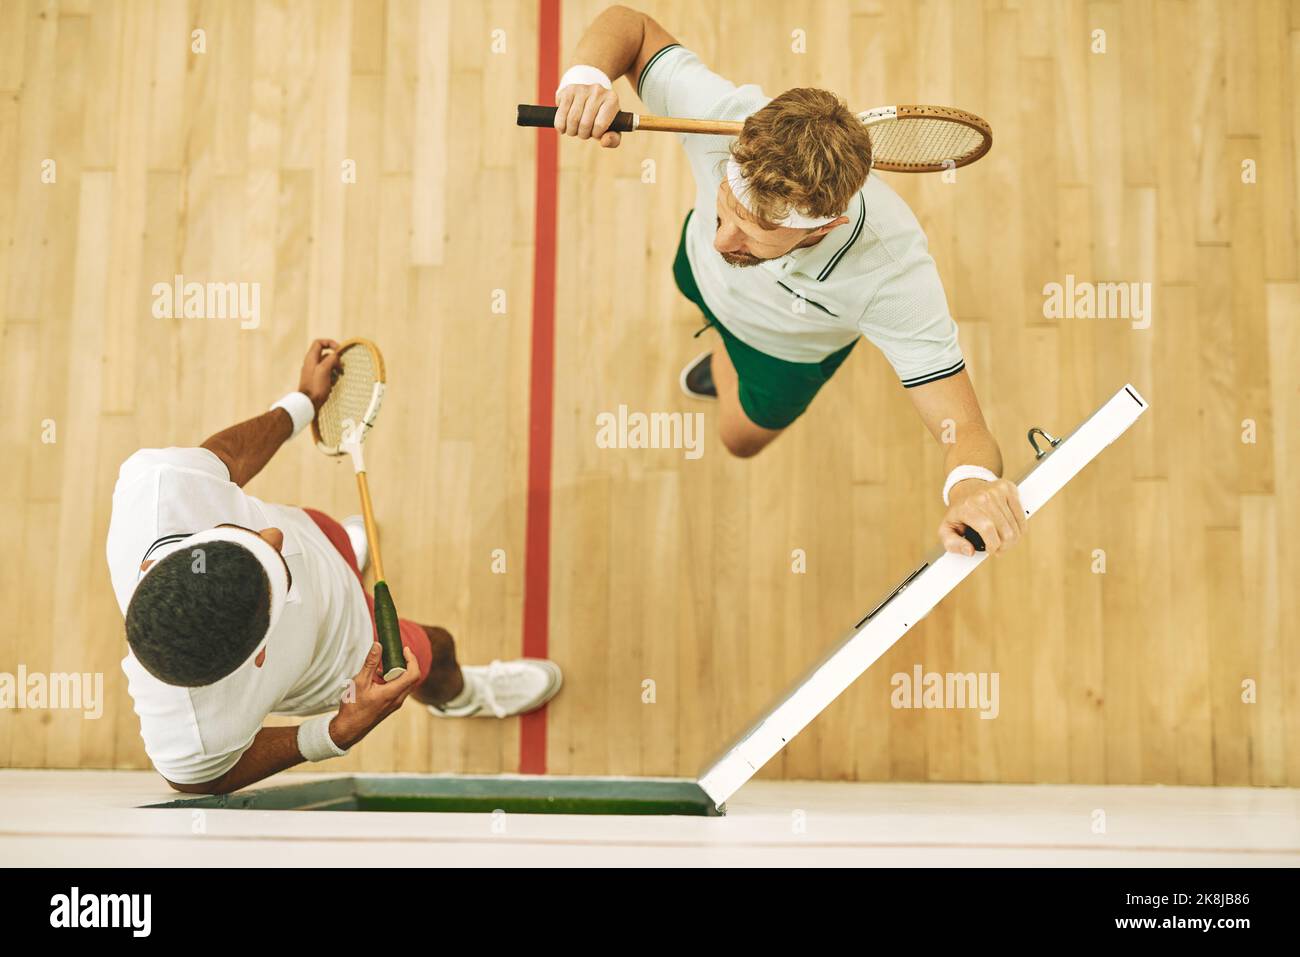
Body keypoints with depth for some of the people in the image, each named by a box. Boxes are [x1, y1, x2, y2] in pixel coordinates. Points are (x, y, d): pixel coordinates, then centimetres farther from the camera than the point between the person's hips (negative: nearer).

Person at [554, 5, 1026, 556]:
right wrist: (586, 75, -52)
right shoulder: (721, 115, -45)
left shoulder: (894, 274, -50)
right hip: (699, 273, 2)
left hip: (788, 348, -2)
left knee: (742, 437, 30)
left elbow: (965, 430, -48)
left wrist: (972, 483, -73)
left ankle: (726, 365, 62)